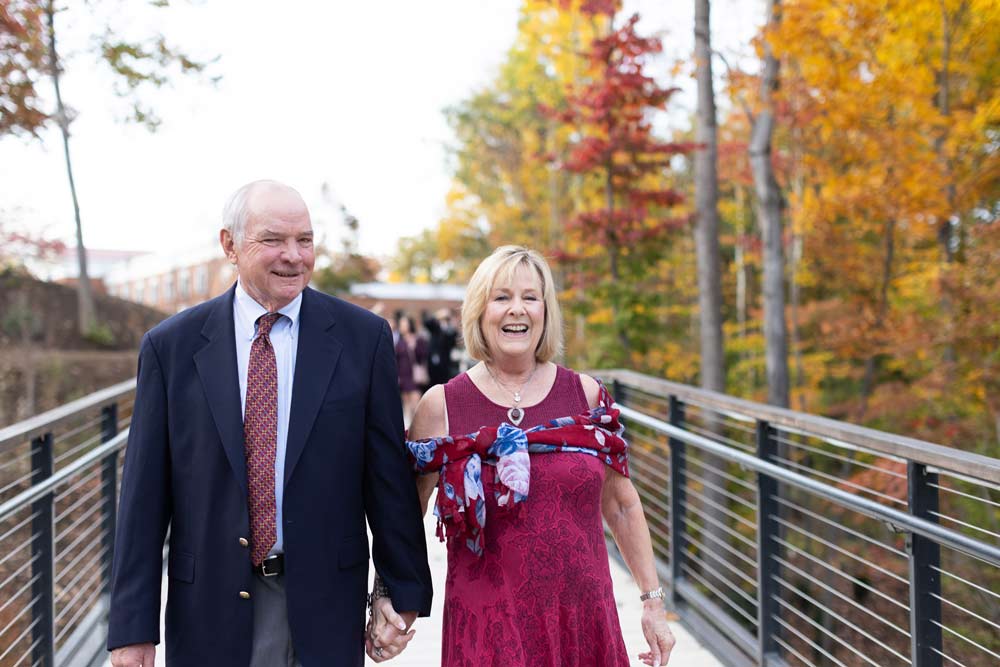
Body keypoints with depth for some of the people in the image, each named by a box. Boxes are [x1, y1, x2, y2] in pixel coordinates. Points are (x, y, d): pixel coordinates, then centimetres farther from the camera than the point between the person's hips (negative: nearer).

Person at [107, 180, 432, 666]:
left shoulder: (363, 336, -3)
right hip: (211, 605, 0)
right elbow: (145, 493, -2)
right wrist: (133, 628, -3)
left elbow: (388, 470, 0)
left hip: (324, 606, 0)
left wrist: (404, 591, 2)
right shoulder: (171, 346, -3)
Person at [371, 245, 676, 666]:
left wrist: (653, 601, 9)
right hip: (489, 631, -2)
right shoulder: (441, 406, -3)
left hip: (584, 626, 2)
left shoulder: (586, 395, 2)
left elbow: (621, 505, 9)